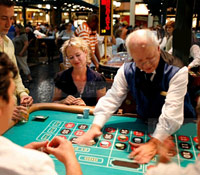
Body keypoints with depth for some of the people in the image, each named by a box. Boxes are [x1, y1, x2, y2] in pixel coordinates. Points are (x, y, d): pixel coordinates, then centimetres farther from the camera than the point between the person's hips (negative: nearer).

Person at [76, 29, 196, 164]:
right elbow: (111, 99, -10)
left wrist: (153, 144, -36)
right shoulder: (127, 70, -11)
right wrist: (95, 126, -23)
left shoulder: (177, 71, -22)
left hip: (177, 129, -2)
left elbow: (171, 113, -28)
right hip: (144, 125, 3)